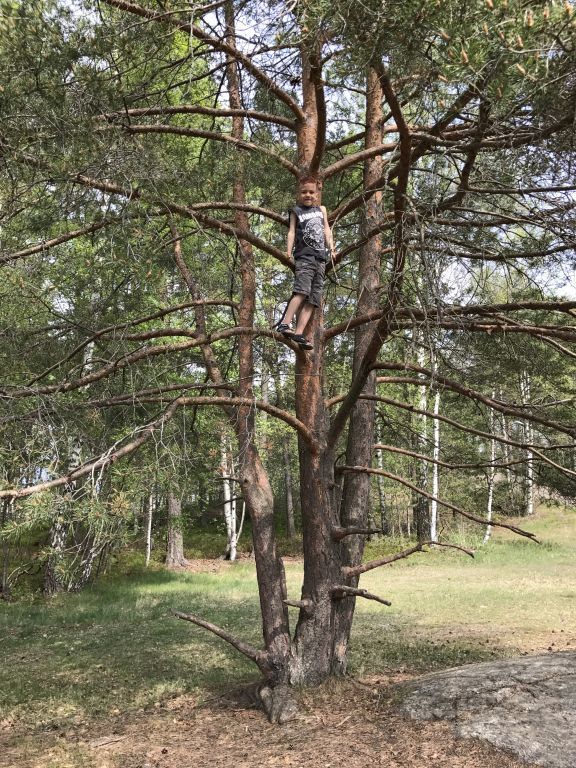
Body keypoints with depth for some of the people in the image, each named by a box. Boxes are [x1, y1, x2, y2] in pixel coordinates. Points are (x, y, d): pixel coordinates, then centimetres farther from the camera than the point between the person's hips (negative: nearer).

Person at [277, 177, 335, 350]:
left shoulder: (321, 210, 24)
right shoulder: (296, 211, 13)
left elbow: (327, 230, 19)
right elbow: (292, 232, 3)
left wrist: (331, 248, 4)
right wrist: (289, 251, -11)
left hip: (320, 258, 5)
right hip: (304, 256, -5)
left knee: (313, 299, -6)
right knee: (302, 291, -26)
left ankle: (299, 333, -10)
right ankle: (285, 323, -31)